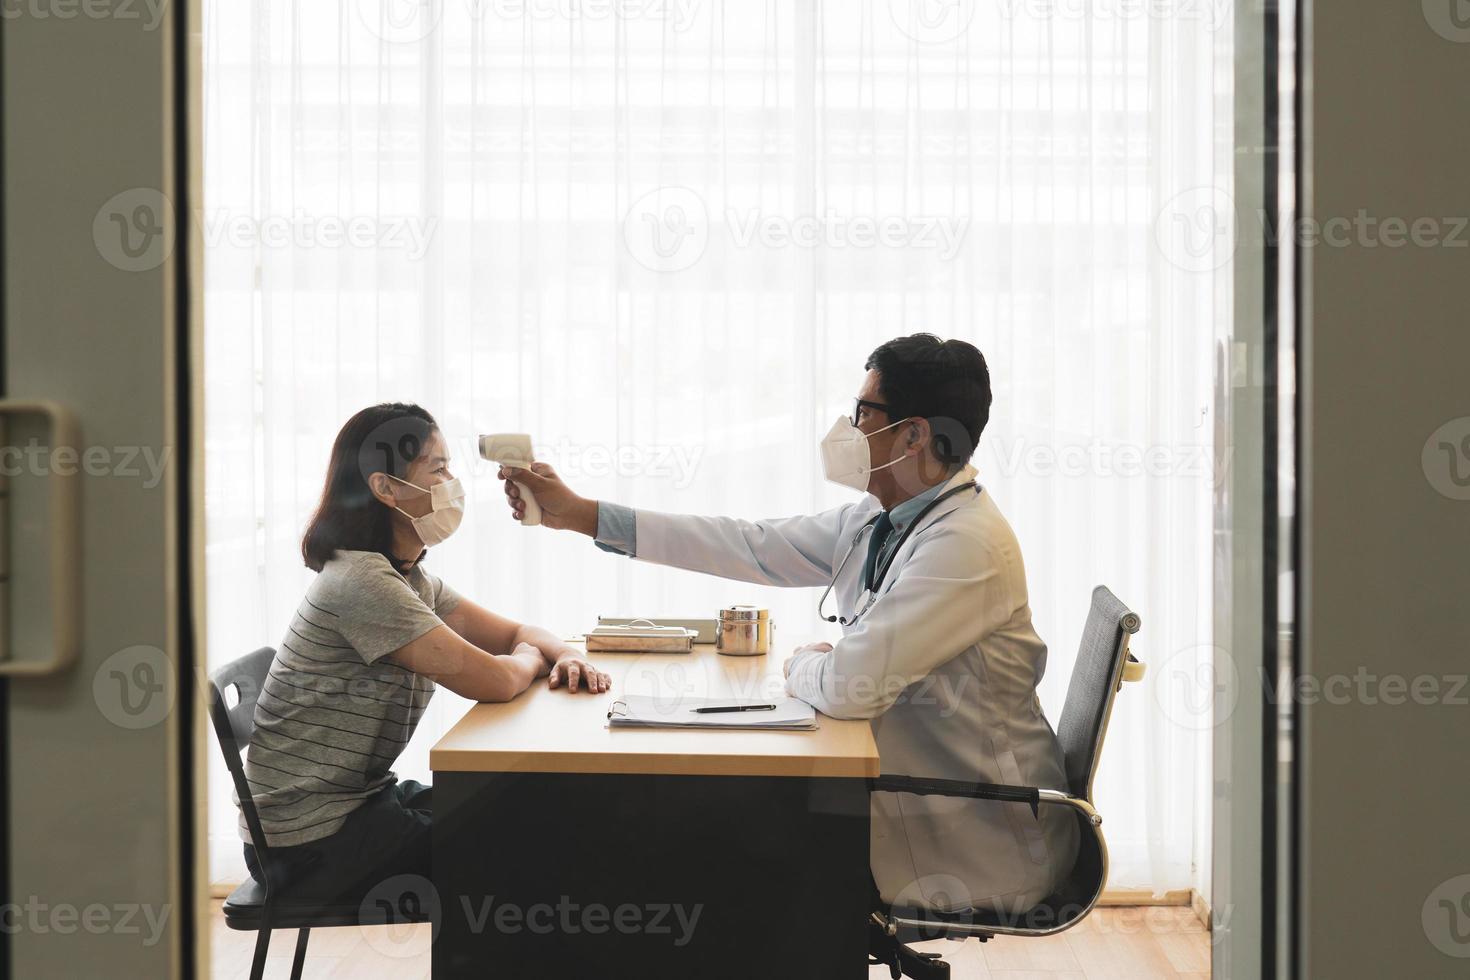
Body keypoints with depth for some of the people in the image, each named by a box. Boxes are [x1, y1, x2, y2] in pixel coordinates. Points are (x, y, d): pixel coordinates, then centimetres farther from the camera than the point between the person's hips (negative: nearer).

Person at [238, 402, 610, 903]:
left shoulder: (412, 579, 8)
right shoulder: (360, 580, -24)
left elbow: (515, 633, 15)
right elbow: (494, 682, -26)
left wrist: (564, 654, -8)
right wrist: (532, 659, -3)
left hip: (358, 800, 9)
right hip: (309, 843, -9)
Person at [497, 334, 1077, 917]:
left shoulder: (965, 545, -26)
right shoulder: (880, 519, 3)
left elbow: (847, 686, -29)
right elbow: (753, 546, 5)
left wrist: (803, 667, -4)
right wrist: (578, 513, 5)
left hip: (978, 846, -7)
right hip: (916, 802, 7)